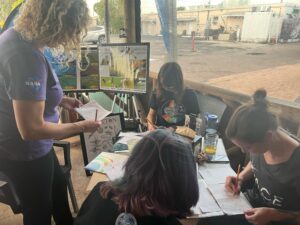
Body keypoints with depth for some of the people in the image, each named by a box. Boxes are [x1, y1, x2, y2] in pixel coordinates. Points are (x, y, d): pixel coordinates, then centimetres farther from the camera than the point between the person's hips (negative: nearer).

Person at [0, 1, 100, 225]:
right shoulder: (27, 56, -34)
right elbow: (31, 129, -32)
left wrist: (61, 100, 6)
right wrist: (81, 126, -20)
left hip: (26, 146, 10)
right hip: (24, 152, -10)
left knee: (58, 186, 30)